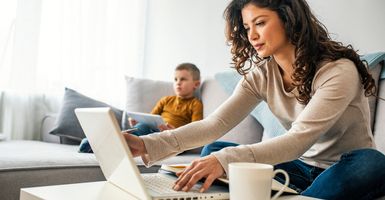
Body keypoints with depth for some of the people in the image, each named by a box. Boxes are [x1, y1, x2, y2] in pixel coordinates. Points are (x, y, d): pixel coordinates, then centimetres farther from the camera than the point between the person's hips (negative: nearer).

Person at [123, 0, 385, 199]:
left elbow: (301, 139, -32)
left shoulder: (339, 70, -21)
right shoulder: (261, 74, -4)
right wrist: (149, 145, -29)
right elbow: (216, 123, -14)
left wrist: (226, 160, -46)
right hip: (302, 168, 4)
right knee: (214, 151, -11)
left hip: (346, 170, -4)